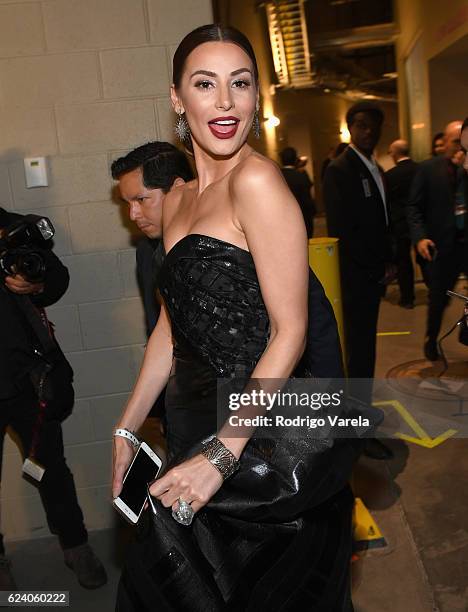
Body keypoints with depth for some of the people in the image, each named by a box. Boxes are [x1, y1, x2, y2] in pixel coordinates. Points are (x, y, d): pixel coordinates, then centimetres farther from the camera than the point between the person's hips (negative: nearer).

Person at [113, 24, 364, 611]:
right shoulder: (176, 200, 8)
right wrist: (127, 429, 13)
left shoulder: (257, 180, -15)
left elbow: (290, 331, -18)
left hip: (265, 438, -7)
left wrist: (221, 456, -20)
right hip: (200, 435, 8)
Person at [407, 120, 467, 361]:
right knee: (438, 298, 11)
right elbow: (414, 206, -3)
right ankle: (431, 339, 32)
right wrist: (419, 237, -15)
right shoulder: (428, 168, -1)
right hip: (443, 244, -1)